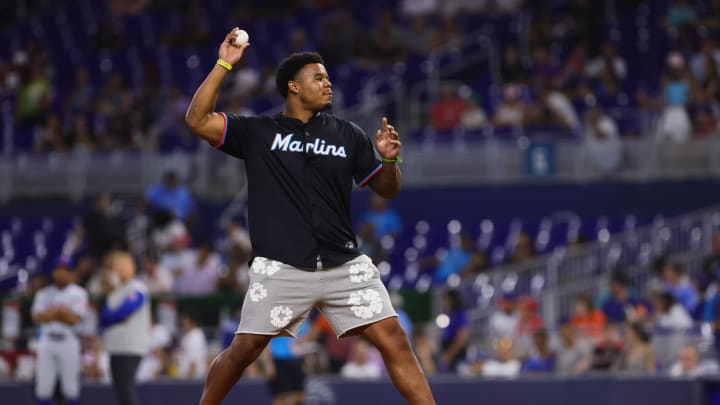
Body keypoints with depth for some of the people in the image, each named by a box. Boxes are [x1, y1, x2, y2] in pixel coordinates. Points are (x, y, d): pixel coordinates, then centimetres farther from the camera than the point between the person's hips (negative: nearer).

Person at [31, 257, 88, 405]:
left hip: (68, 341, -3)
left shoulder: (78, 293, 2)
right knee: (43, 385, 1)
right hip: (46, 341, 3)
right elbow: (37, 318, -1)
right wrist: (60, 312, -13)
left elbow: (74, 319, -9)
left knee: (71, 387, -3)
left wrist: (50, 314, -10)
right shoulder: (44, 294, 13)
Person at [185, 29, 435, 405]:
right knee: (244, 349, -1)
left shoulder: (347, 135, 10)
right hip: (281, 269, -2)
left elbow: (387, 190, 14)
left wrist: (389, 160, -8)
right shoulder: (257, 133, 5)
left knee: (394, 341, -7)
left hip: (345, 266, 2)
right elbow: (198, 120, -4)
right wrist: (224, 64, -8)